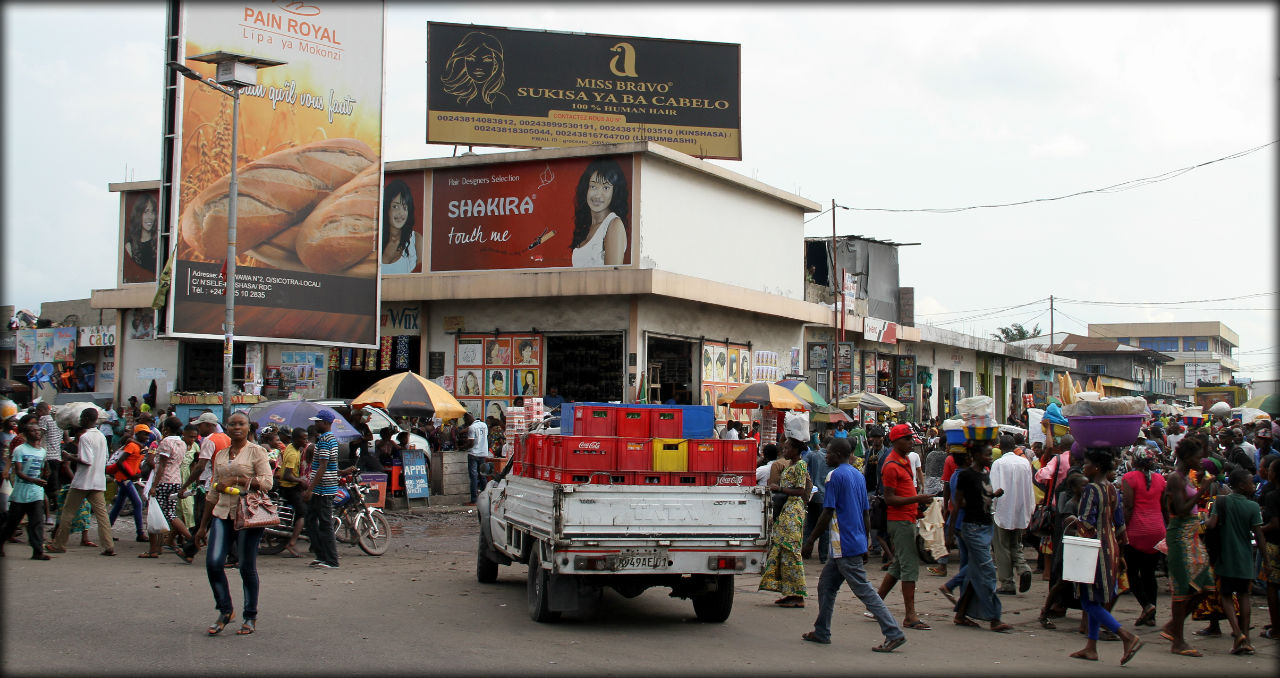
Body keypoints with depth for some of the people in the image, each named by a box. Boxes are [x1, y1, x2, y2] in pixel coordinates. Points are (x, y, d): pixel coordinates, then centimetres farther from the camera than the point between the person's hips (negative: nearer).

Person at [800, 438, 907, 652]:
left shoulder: (835, 476, -12)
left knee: (864, 590, -7)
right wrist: (865, 547, 22)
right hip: (857, 543, 9)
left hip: (844, 546, -9)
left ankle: (894, 634, -9)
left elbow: (827, 514, -16)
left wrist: (809, 542, -11)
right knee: (826, 586, 17)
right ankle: (821, 632, 22)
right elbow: (865, 512, 17)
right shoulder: (858, 475, 14)